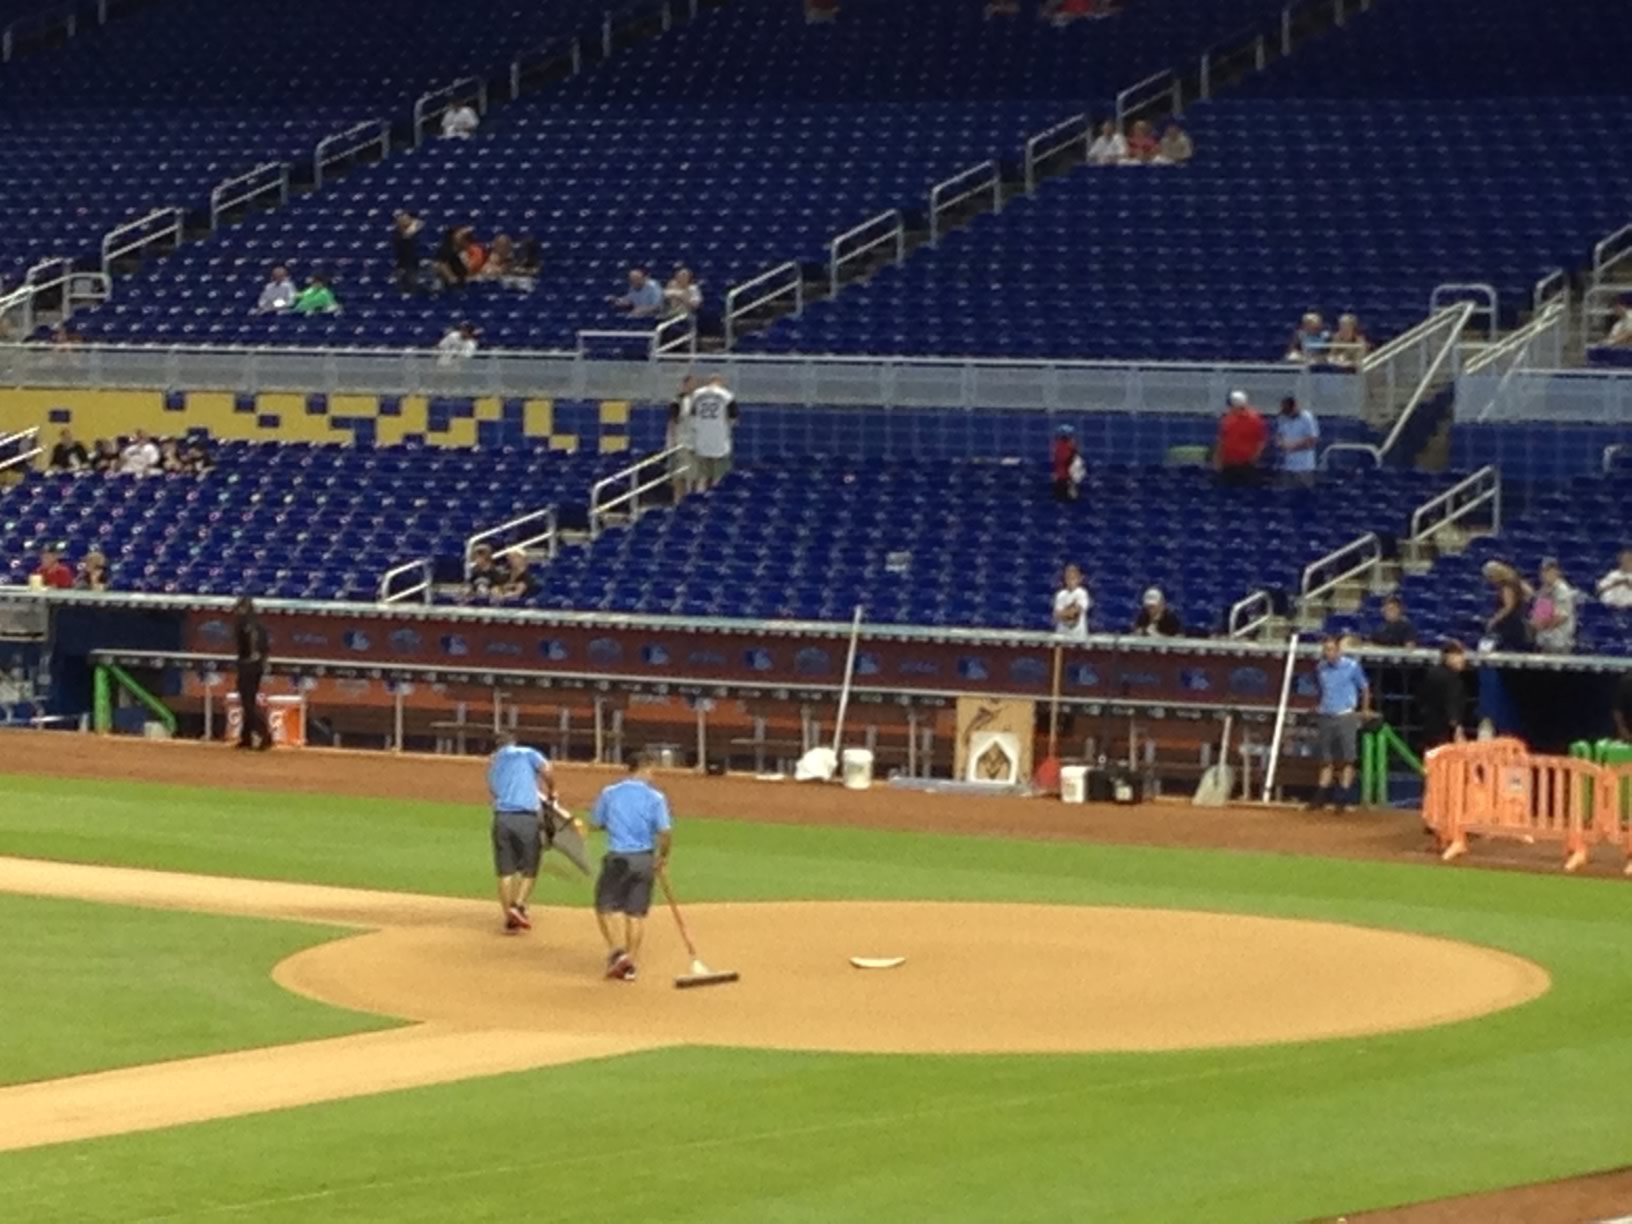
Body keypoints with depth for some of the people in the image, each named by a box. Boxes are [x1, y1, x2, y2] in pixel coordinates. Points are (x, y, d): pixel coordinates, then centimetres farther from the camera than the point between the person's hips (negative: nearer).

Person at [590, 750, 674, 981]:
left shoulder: (609, 794, 0)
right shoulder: (655, 797, -4)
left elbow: (596, 823, 7)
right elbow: (665, 832, -10)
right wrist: (663, 857, 6)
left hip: (617, 859, -1)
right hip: (644, 859, 1)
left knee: (605, 907, 10)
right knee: (636, 913, 10)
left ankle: (618, 952, -9)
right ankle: (630, 964, 10)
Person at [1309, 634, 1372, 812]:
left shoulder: (1351, 667, -7)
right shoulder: (1320, 668, 5)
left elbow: (1364, 688, 5)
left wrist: (1365, 710, 10)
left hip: (1345, 717, -4)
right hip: (1325, 717, 4)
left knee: (1347, 759, -3)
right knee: (1326, 759, 9)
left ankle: (1344, 798, -1)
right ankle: (1321, 797, 12)